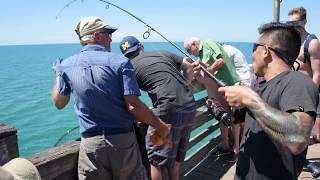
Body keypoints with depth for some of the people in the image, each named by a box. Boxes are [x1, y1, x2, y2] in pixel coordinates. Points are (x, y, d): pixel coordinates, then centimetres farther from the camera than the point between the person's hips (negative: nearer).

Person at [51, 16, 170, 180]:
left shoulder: (66, 65, 1)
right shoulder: (120, 62, -9)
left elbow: (58, 103, 14)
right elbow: (133, 106, -16)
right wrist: (160, 127, -4)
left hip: (90, 143, 2)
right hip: (123, 140, -2)